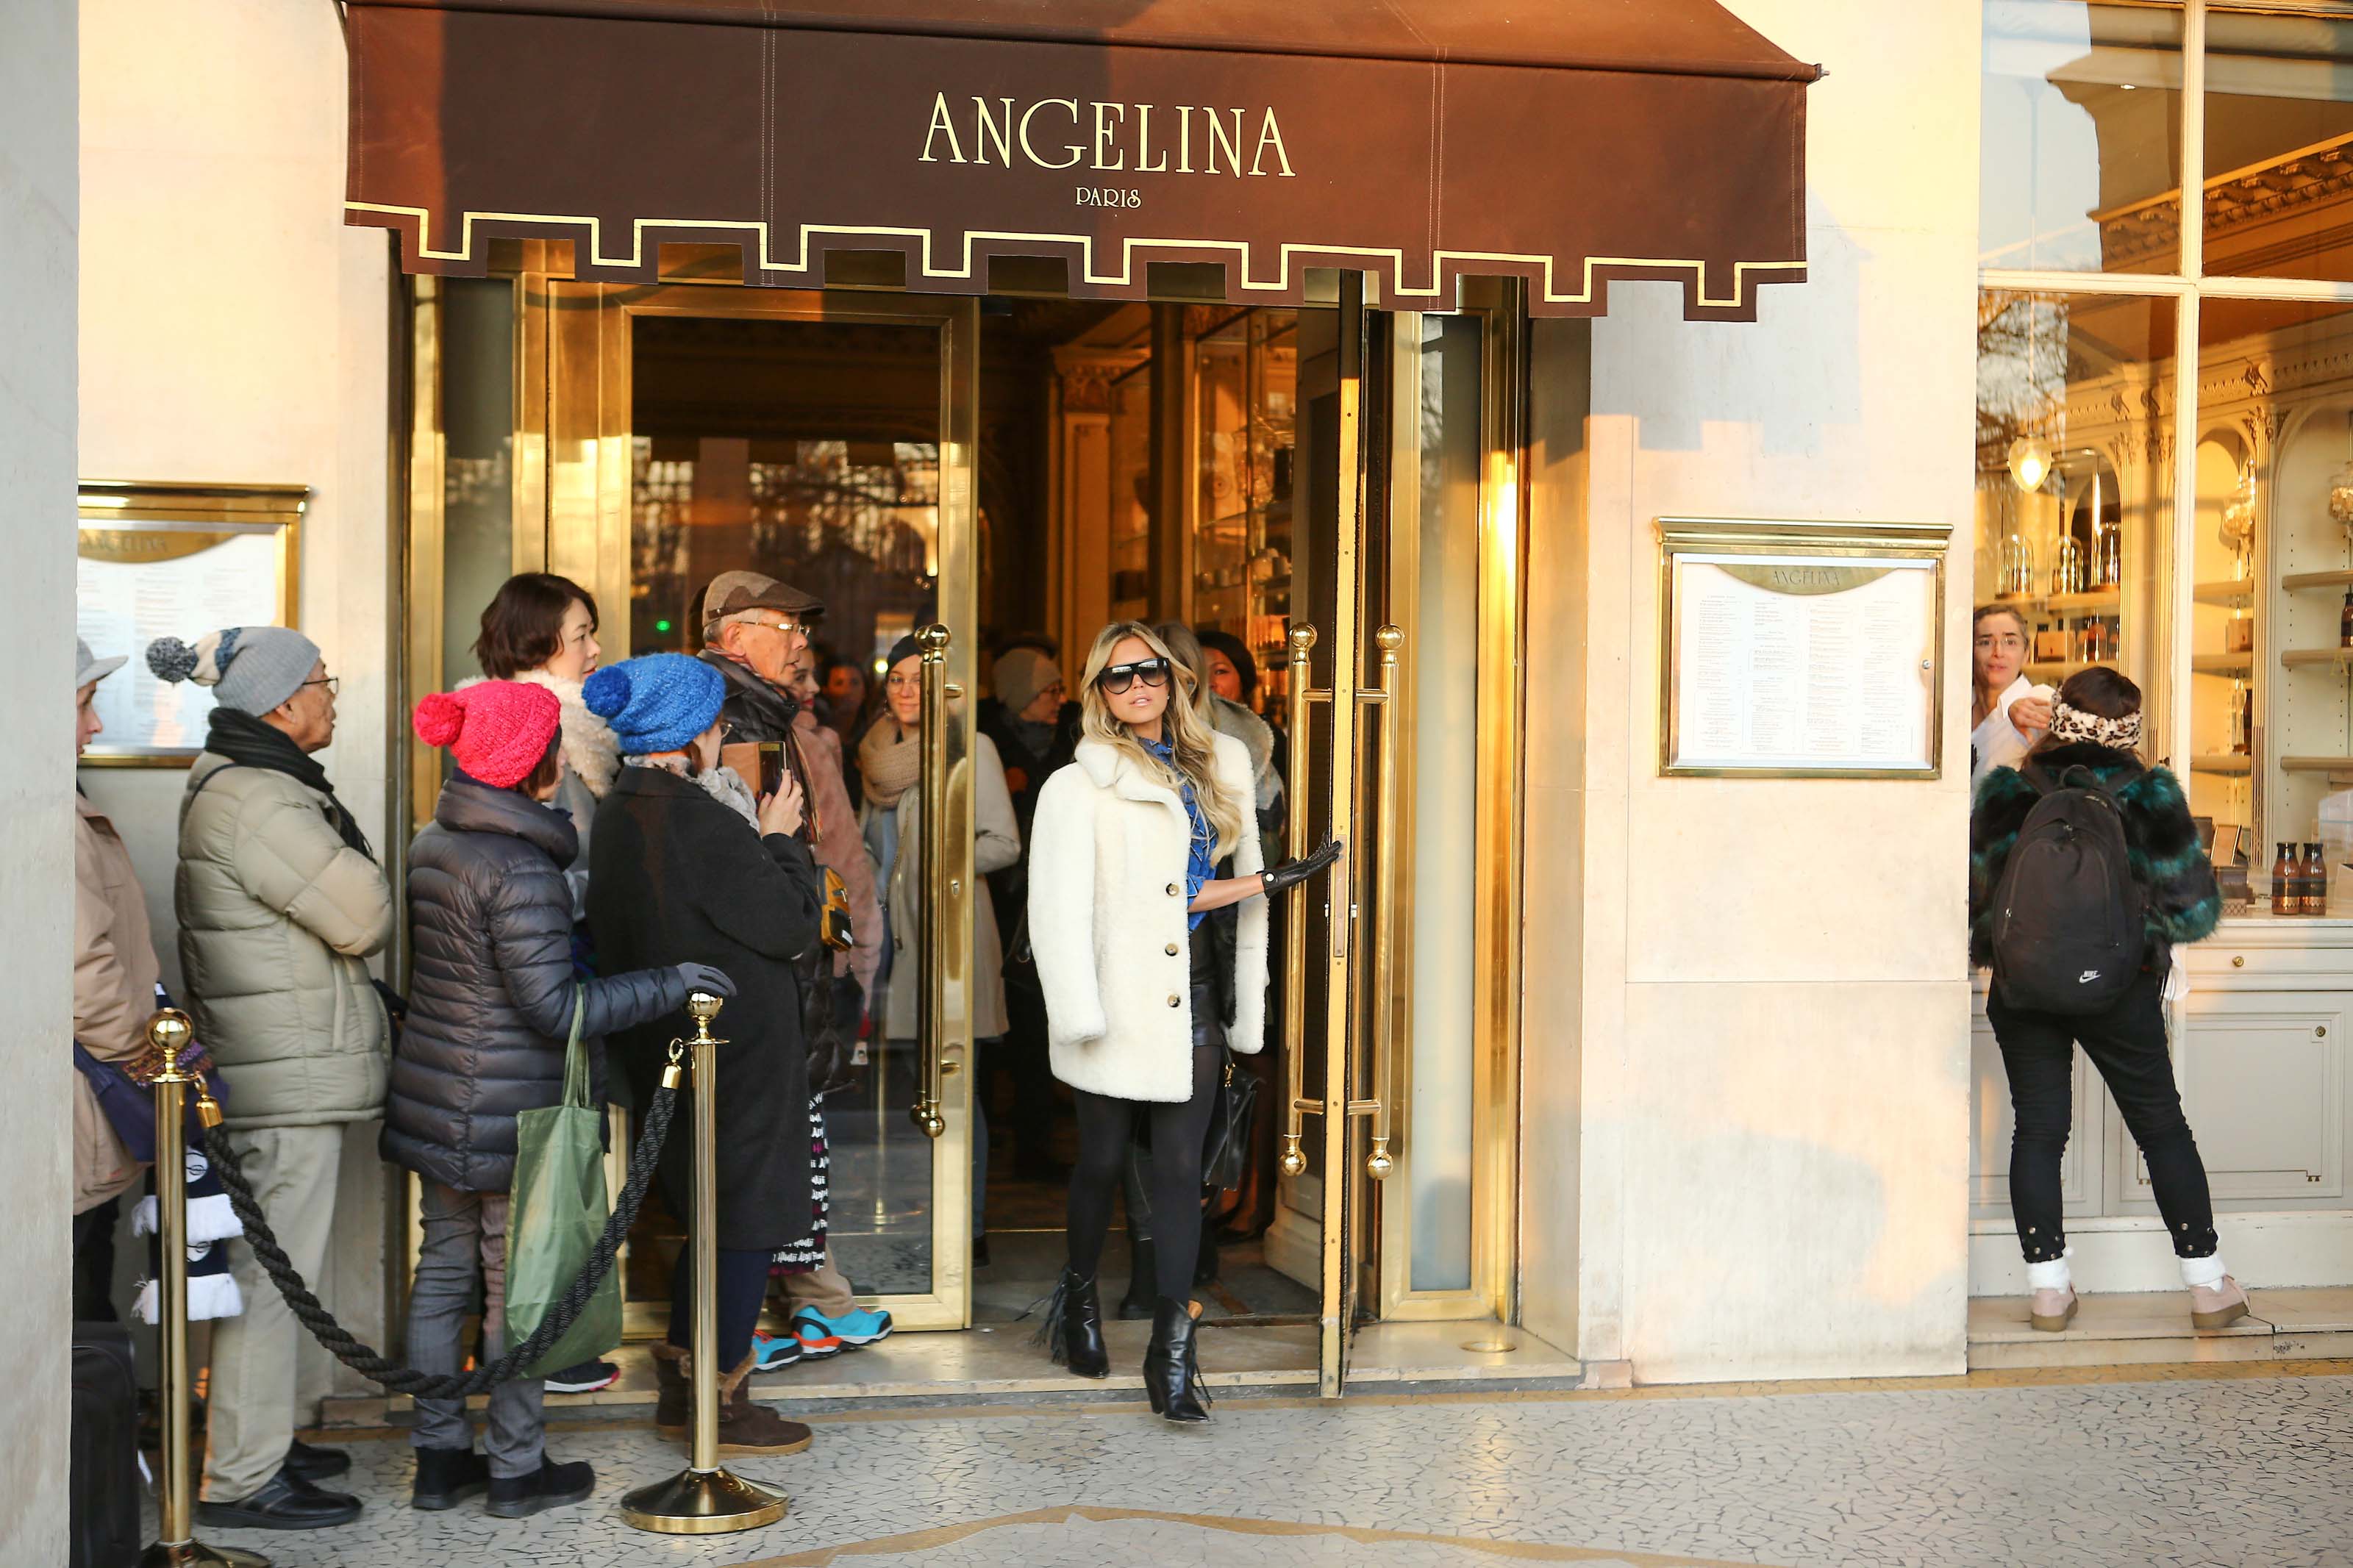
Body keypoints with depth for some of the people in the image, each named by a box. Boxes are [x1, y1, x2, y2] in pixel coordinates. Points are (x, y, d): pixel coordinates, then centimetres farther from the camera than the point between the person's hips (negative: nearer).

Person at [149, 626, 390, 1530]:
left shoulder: (244, 781, 15)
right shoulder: (254, 802, -20)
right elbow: (365, 917, -19)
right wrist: (358, 873, -1)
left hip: (285, 1072, 11)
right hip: (291, 1078, -11)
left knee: (272, 1268, 19)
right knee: (274, 1274, -5)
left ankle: (256, 1438, 30)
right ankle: (241, 1479, 2)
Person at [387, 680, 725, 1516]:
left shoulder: (434, 843, 6)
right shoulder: (520, 867, -22)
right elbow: (555, 1007, -23)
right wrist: (669, 984, -16)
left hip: (436, 1098, 8)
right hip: (510, 1111, -8)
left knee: (444, 1273, 14)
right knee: (519, 1288, 5)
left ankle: (439, 1457, 24)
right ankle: (516, 1469, 16)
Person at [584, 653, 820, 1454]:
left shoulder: (618, 811, 7)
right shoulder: (697, 818, -22)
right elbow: (792, 923, -18)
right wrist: (780, 837, -2)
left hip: (666, 1044, 9)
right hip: (738, 1046, -9)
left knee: (710, 1218, 20)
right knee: (747, 1220, 2)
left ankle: (681, 1388, 28)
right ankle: (722, 1406, 11)